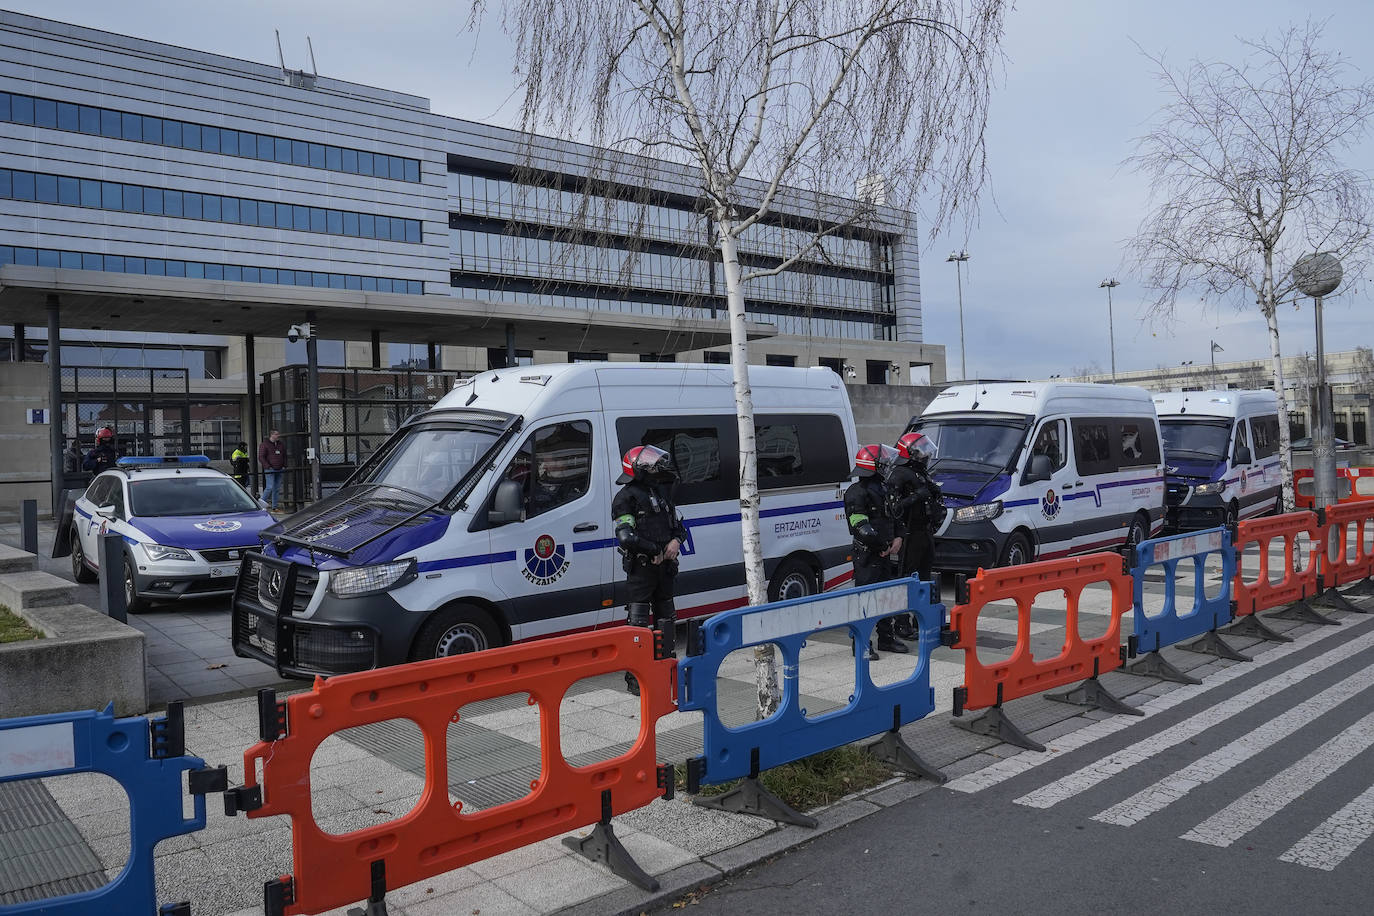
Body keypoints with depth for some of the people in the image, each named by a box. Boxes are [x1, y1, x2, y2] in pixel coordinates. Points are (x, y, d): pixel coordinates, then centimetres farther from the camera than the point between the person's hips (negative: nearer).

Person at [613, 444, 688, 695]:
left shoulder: (662, 492, 15)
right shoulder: (626, 497, -10)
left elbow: (678, 524, 20)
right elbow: (626, 537, -21)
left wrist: (676, 540, -2)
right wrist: (656, 550, -16)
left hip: (664, 565, 8)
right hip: (641, 568, -8)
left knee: (666, 616, 16)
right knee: (639, 620, -6)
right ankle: (635, 677, -1)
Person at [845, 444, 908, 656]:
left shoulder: (883, 488, 16)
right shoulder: (856, 493, -13)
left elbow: (895, 516, 21)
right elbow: (860, 526, -19)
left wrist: (898, 538, 3)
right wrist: (883, 546, -17)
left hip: (885, 553, 9)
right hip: (866, 553, -9)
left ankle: (886, 637, 28)